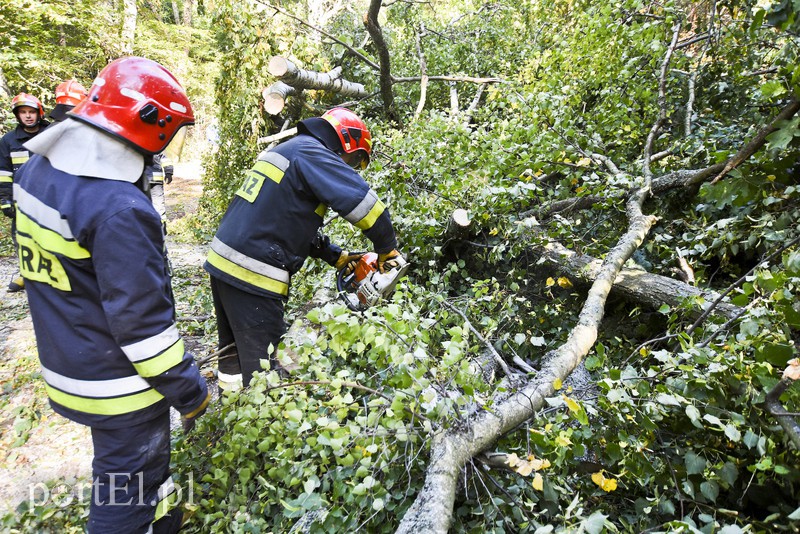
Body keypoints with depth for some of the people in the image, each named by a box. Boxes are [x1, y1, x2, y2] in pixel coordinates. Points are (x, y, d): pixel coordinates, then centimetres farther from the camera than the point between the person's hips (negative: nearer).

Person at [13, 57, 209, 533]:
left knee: (119, 462, 30)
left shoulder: (38, 169, 0)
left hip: (65, 364, 10)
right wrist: (189, 390, -15)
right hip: (118, 385, -10)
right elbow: (142, 320, -26)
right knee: (126, 491, 13)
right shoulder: (119, 210, -30)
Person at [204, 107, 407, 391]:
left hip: (222, 264, 10)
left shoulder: (285, 151, 20)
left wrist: (337, 256, 18)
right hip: (253, 276, -10)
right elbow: (364, 203, -19)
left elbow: (298, 223, 22)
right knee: (262, 365, 1)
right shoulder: (312, 153, -10)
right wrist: (387, 249, -4)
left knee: (235, 355, 22)